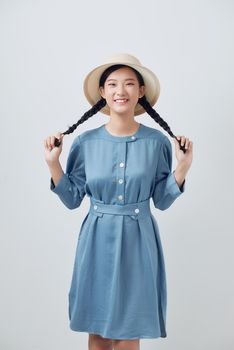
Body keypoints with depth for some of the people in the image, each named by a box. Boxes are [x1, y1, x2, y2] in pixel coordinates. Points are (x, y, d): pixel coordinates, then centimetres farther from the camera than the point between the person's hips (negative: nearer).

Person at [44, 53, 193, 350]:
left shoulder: (157, 142, -5)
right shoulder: (85, 142, -4)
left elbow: (162, 200, 1)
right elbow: (72, 199, 2)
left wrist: (183, 167, -10)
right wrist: (53, 163, -8)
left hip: (138, 240, 0)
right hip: (97, 240, 1)